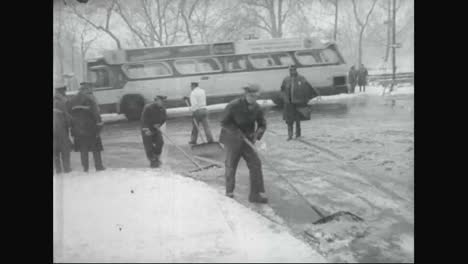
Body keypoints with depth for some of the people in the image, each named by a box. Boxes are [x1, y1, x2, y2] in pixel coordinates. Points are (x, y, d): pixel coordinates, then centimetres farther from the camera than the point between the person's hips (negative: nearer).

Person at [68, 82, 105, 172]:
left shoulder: (72, 101, 9)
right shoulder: (89, 99, -10)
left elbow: (70, 114, 11)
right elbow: (96, 113, -14)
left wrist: (73, 130, 15)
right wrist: (99, 125, -9)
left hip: (77, 128, 5)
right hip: (90, 127, -5)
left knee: (83, 150, 10)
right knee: (96, 149, 6)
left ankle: (85, 168, 11)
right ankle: (99, 167, 8)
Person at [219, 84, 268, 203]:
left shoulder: (256, 107, -7)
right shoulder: (233, 106, -21)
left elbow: (262, 124, 3)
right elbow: (224, 123, -14)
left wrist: (257, 134, -17)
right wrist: (238, 133, -23)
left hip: (247, 140, 4)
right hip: (232, 140, -4)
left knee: (255, 164, -7)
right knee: (231, 166, 9)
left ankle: (256, 194, -2)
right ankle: (229, 191, 31)